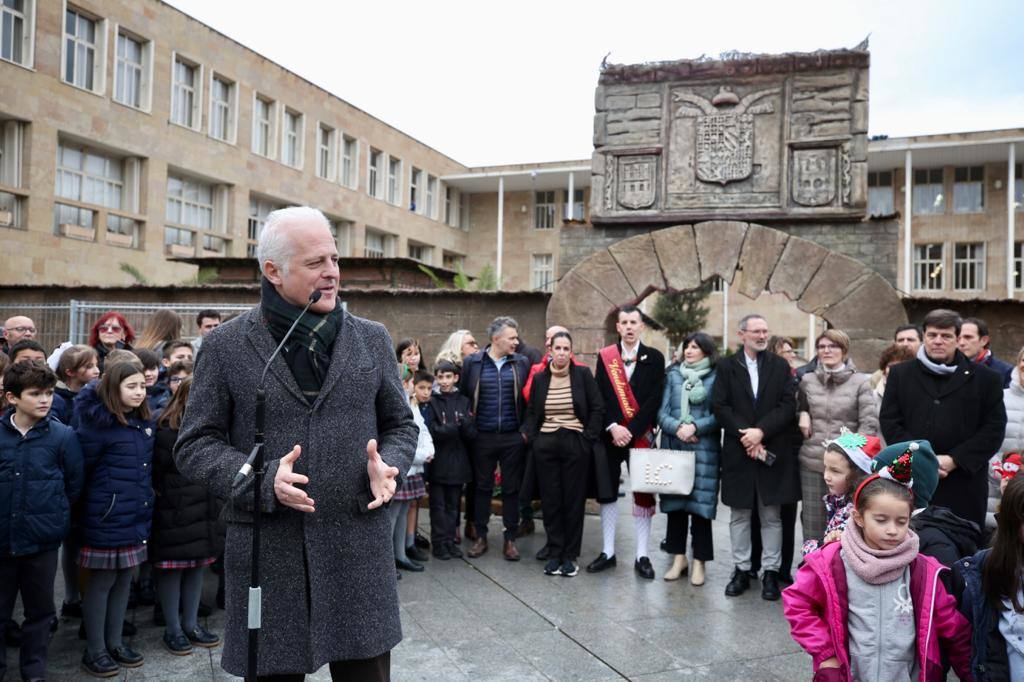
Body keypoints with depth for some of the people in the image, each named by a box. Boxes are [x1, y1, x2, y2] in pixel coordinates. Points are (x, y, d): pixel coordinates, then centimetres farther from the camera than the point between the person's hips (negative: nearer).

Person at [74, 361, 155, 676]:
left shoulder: (144, 423, 7)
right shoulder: (99, 423, -14)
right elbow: (81, 466, -11)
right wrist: (95, 500, -4)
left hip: (137, 518, 7)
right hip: (107, 518, -7)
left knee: (124, 580, 15)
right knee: (101, 583, 6)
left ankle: (114, 642, 29)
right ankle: (94, 650, 19)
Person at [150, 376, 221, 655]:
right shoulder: (165, 433, -13)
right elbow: (156, 475, -15)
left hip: (203, 514, 7)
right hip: (174, 514, -7)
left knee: (197, 566, 14)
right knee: (172, 569, 5)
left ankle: (191, 624, 27)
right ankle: (172, 629, 20)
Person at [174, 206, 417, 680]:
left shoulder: (372, 339, 5)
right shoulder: (226, 346, -1)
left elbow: (400, 424, 12)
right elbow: (194, 445, 0)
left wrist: (387, 465, -9)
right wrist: (263, 480, -16)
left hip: (359, 548, 2)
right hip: (266, 554, -1)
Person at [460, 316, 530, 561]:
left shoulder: (521, 363, 2)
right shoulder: (472, 362, 0)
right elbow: (463, 395, 2)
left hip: (512, 437, 0)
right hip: (483, 437, 0)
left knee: (511, 488, 8)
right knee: (483, 487, 11)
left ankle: (510, 539, 20)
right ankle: (480, 537, 24)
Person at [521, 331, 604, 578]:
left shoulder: (583, 374, -1)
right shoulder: (539, 378, 6)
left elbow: (597, 408, -1)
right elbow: (531, 412, 12)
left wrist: (589, 438, -7)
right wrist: (532, 438, 0)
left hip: (575, 444, -2)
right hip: (546, 445, 2)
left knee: (574, 500, 4)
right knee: (550, 500, 6)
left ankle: (570, 555, 16)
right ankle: (554, 553, 18)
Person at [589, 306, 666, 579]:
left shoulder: (654, 358, 1)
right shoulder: (605, 356, 5)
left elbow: (654, 400, -7)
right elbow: (599, 398, 0)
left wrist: (630, 431, -13)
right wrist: (613, 427, -12)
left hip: (641, 436, -2)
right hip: (609, 435, 2)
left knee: (643, 495, 3)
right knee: (607, 493, 7)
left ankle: (642, 557, 12)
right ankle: (608, 552, 19)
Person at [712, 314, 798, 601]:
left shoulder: (780, 366, 6)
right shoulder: (726, 366, 4)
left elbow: (789, 405, -4)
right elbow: (720, 406, -4)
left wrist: (761, 431, -15)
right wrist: (746, 436, -13)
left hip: (773, 452, 0)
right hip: (738, 451, 0)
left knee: (771, 515, 6)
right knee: (739, 515, 8)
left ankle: (771, 572, 16)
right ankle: (741, 570, 19)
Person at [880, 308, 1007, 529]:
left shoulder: (985, 379, 7)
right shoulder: (900, 374, 10)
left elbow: (994, 428, 1)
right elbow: (889, 422, 3)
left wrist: (954, 460, -10)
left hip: (964, 482, 0)